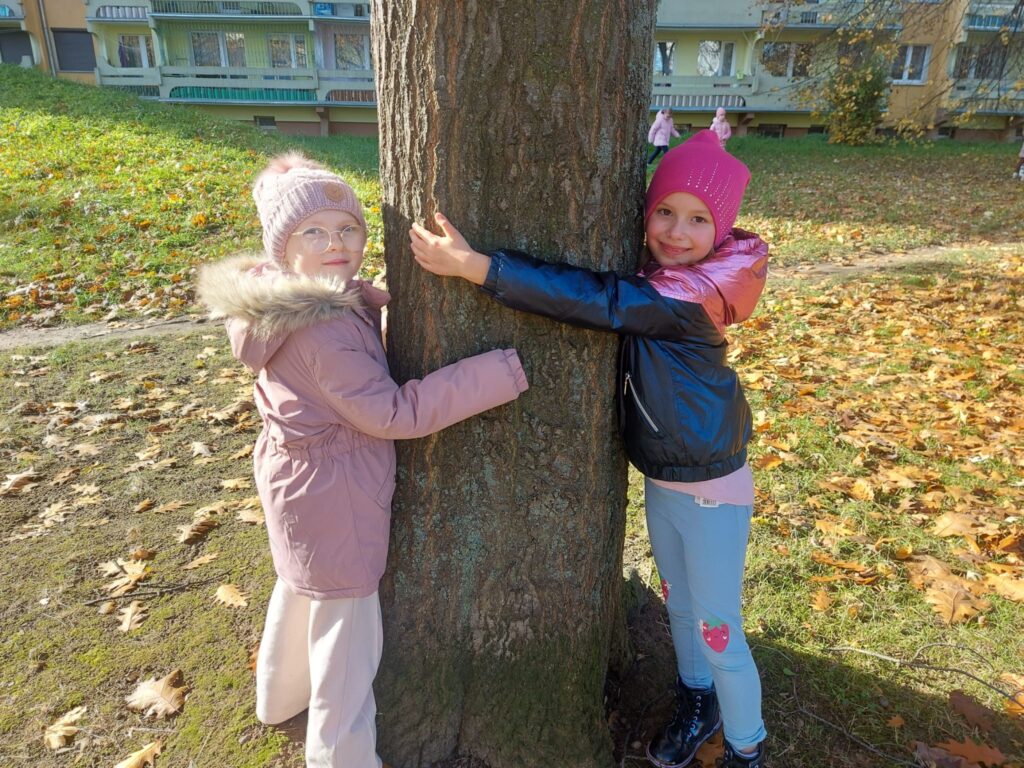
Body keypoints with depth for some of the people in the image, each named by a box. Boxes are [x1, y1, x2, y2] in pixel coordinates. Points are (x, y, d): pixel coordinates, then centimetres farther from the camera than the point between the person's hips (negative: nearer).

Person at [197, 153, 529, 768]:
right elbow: (395, 412, -31)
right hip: (335, 496, -11)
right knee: (347, 631, 7)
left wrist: (372, 302, 1)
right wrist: (504, 372, -32)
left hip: (297, 479, 11)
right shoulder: (323, 330, -31)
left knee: (300, 587, 32)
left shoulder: (305, 302, -1)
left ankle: (282, 695, 57)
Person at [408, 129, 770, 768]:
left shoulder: (702, 293, -26)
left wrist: (477, 266, -38)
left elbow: (599, 301, -35)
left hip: (713, 488, -7)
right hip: (658, 479, 7)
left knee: (718, 630, 9)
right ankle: (696, 703, 50)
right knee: (679, 603, 24)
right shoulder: (650, 275, -3)